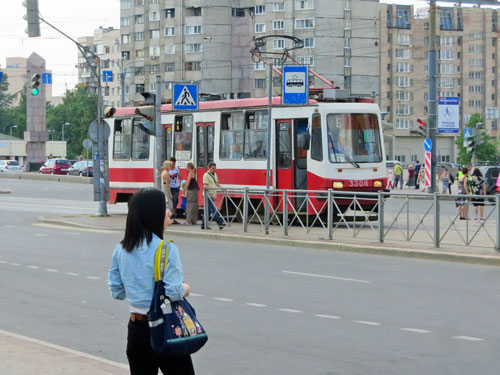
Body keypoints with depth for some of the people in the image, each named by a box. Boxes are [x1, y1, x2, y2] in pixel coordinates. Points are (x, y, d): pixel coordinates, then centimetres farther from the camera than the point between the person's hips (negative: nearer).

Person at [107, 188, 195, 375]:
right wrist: (185, 289, 2)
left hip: (136, 329, 6)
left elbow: (116, 291, 7)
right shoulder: (166, 249, -16)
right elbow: (173, 292, -19)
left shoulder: (121, 249, 3)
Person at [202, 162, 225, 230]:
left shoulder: (214, 174, 15)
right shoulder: (206, 175, -12)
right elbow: (206, 187, -17)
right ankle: (220, 223, -17)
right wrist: (213, 195, -23)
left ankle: (203, 225, 14)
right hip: (208, 195, -9)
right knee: (214, 210, -12)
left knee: (208, 211, 10)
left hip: (212, 195, 9)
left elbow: (217, 183, 18)